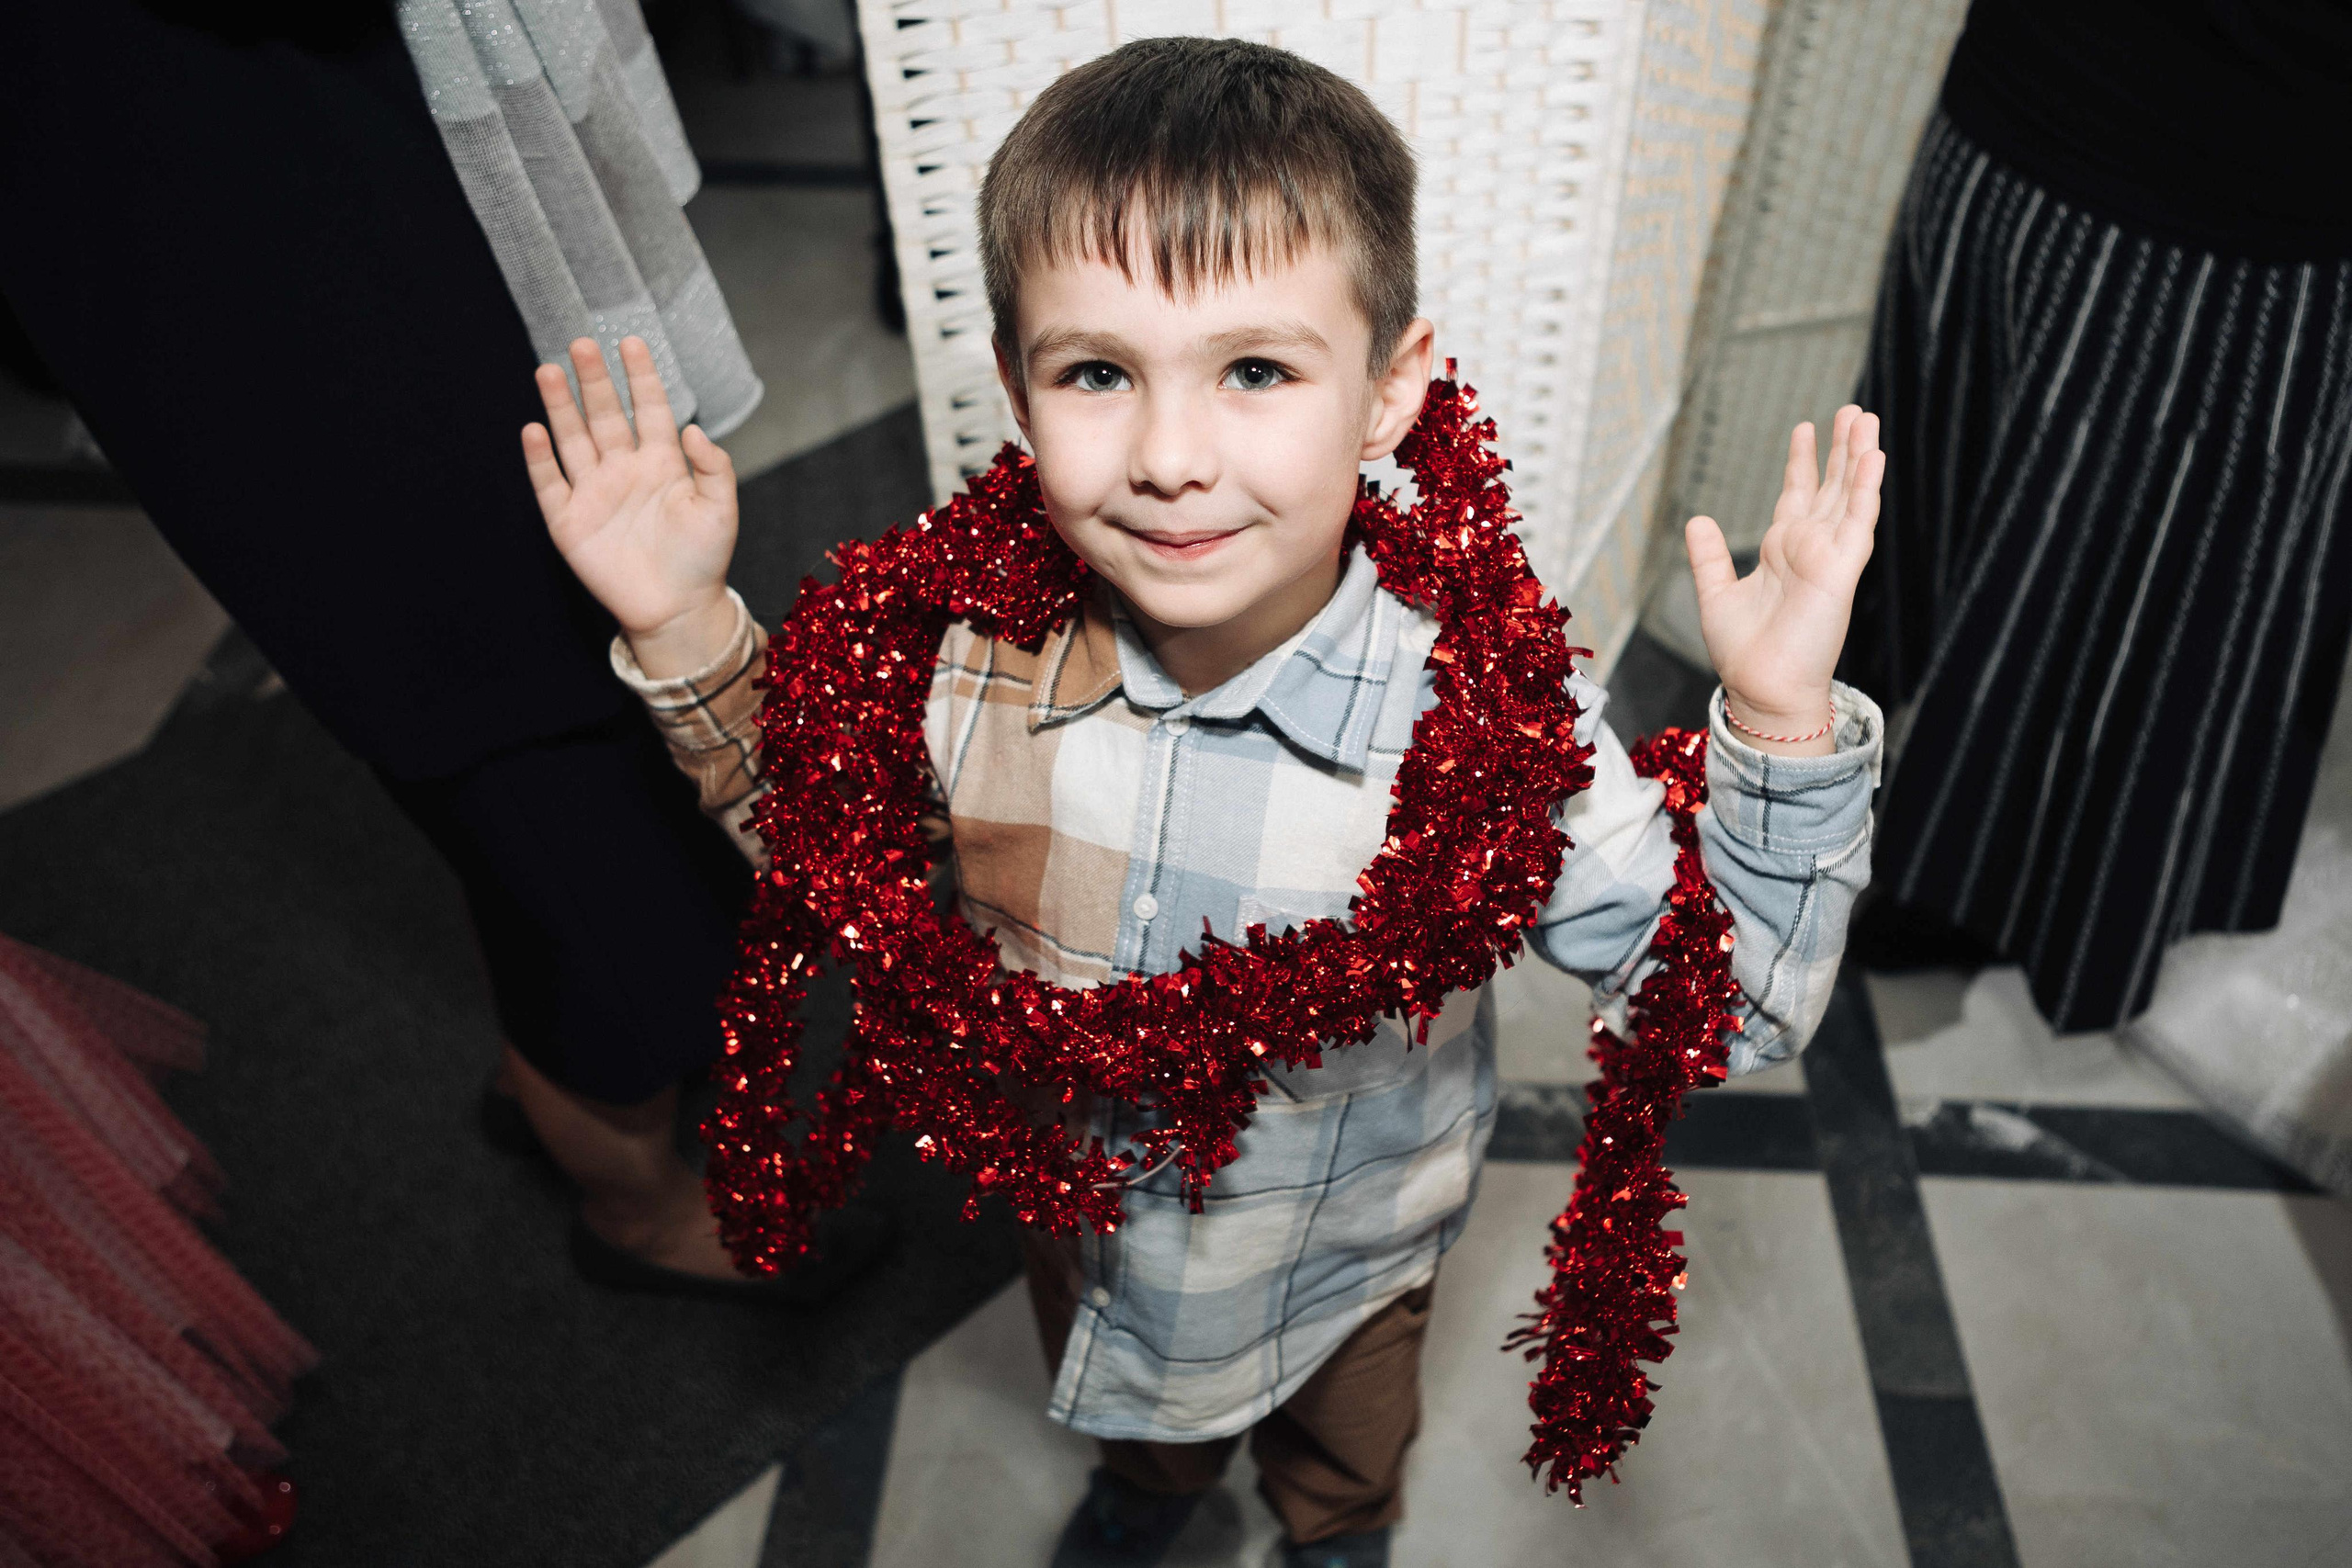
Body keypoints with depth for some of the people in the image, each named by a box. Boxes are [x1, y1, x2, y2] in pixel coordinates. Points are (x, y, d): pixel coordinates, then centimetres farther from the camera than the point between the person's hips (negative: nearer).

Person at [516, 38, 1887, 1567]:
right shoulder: (972, 653, -26)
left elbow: (1730, 1001, -26)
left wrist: (1780, 728, -41)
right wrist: (689, 635, -19)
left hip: (1342, 1270, -1)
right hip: (1080, 1228, 2)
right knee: (1134, 1404, 38)